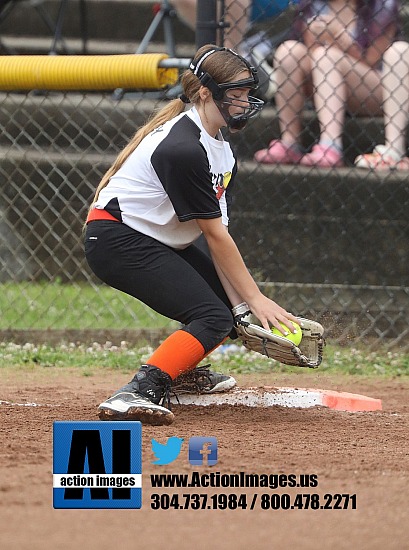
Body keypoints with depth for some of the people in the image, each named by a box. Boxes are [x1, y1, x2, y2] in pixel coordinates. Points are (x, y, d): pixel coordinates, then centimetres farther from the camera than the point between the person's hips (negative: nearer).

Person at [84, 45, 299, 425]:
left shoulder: (221, 151, 6)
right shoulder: (183, 148, -25)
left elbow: (217, 233, 0)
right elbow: (215, 236, -21)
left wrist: (241, 302, -9)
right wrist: (254, 299, -16)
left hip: (160, 242, 10)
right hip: (117, 240, -10)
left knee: (235, 304, 13)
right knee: (212, 316, -23)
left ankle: (181, 368, 34)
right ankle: (135, 395, -34)